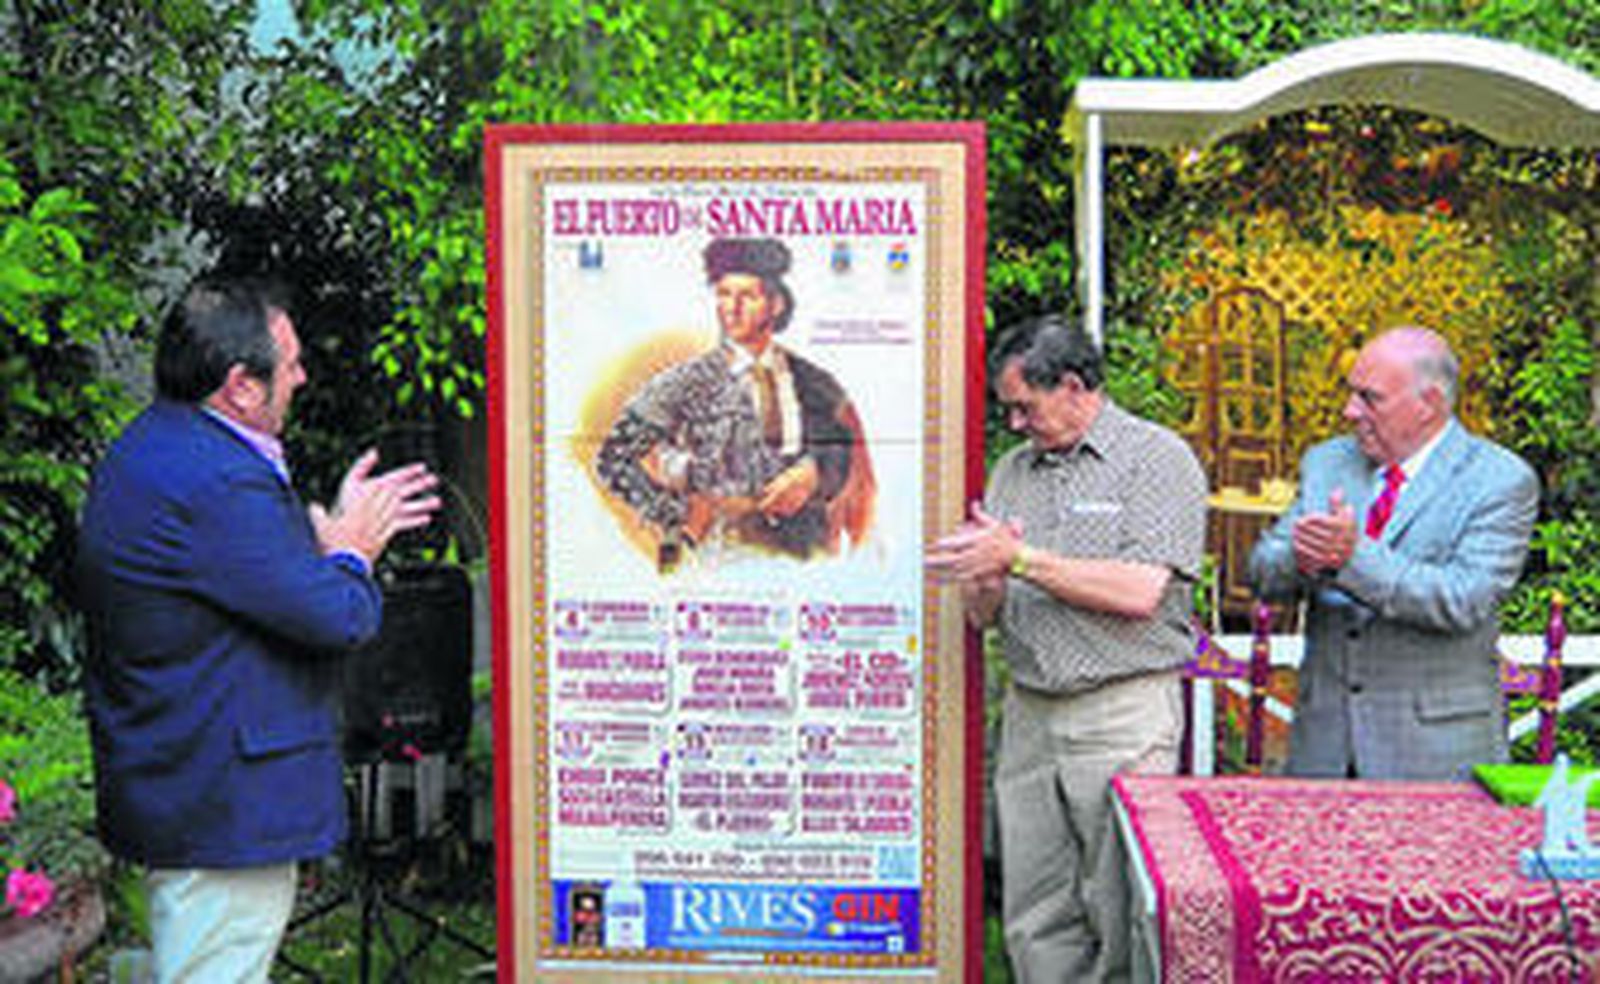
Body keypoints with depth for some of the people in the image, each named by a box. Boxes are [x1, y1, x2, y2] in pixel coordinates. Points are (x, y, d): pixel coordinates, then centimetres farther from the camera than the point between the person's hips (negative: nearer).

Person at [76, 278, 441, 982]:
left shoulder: (153, 446, 8)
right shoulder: (214, 484, -26)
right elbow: (342, 618, -23)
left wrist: (323, 529, 8)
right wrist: (350, 549, -3)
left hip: (176, 784, 11)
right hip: (221, 810, -11)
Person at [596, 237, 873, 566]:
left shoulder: (812, 382, 13)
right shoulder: (689, 382, 4)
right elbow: (614, 459, 3)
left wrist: (815, 471, -4)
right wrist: (677, 521, -2)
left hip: (806, 558, 3)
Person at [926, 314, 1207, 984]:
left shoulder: (1158, 459, -2)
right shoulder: (1012, 471, 15)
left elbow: (1142, 593, -15)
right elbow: (983, 615, 15)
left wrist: (1021, 559, -13)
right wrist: (984, 585, -9)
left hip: (1124, 718, -5)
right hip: (1028, 715, 6)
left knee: (1124, 919, -2)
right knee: (1034, 922, 8)